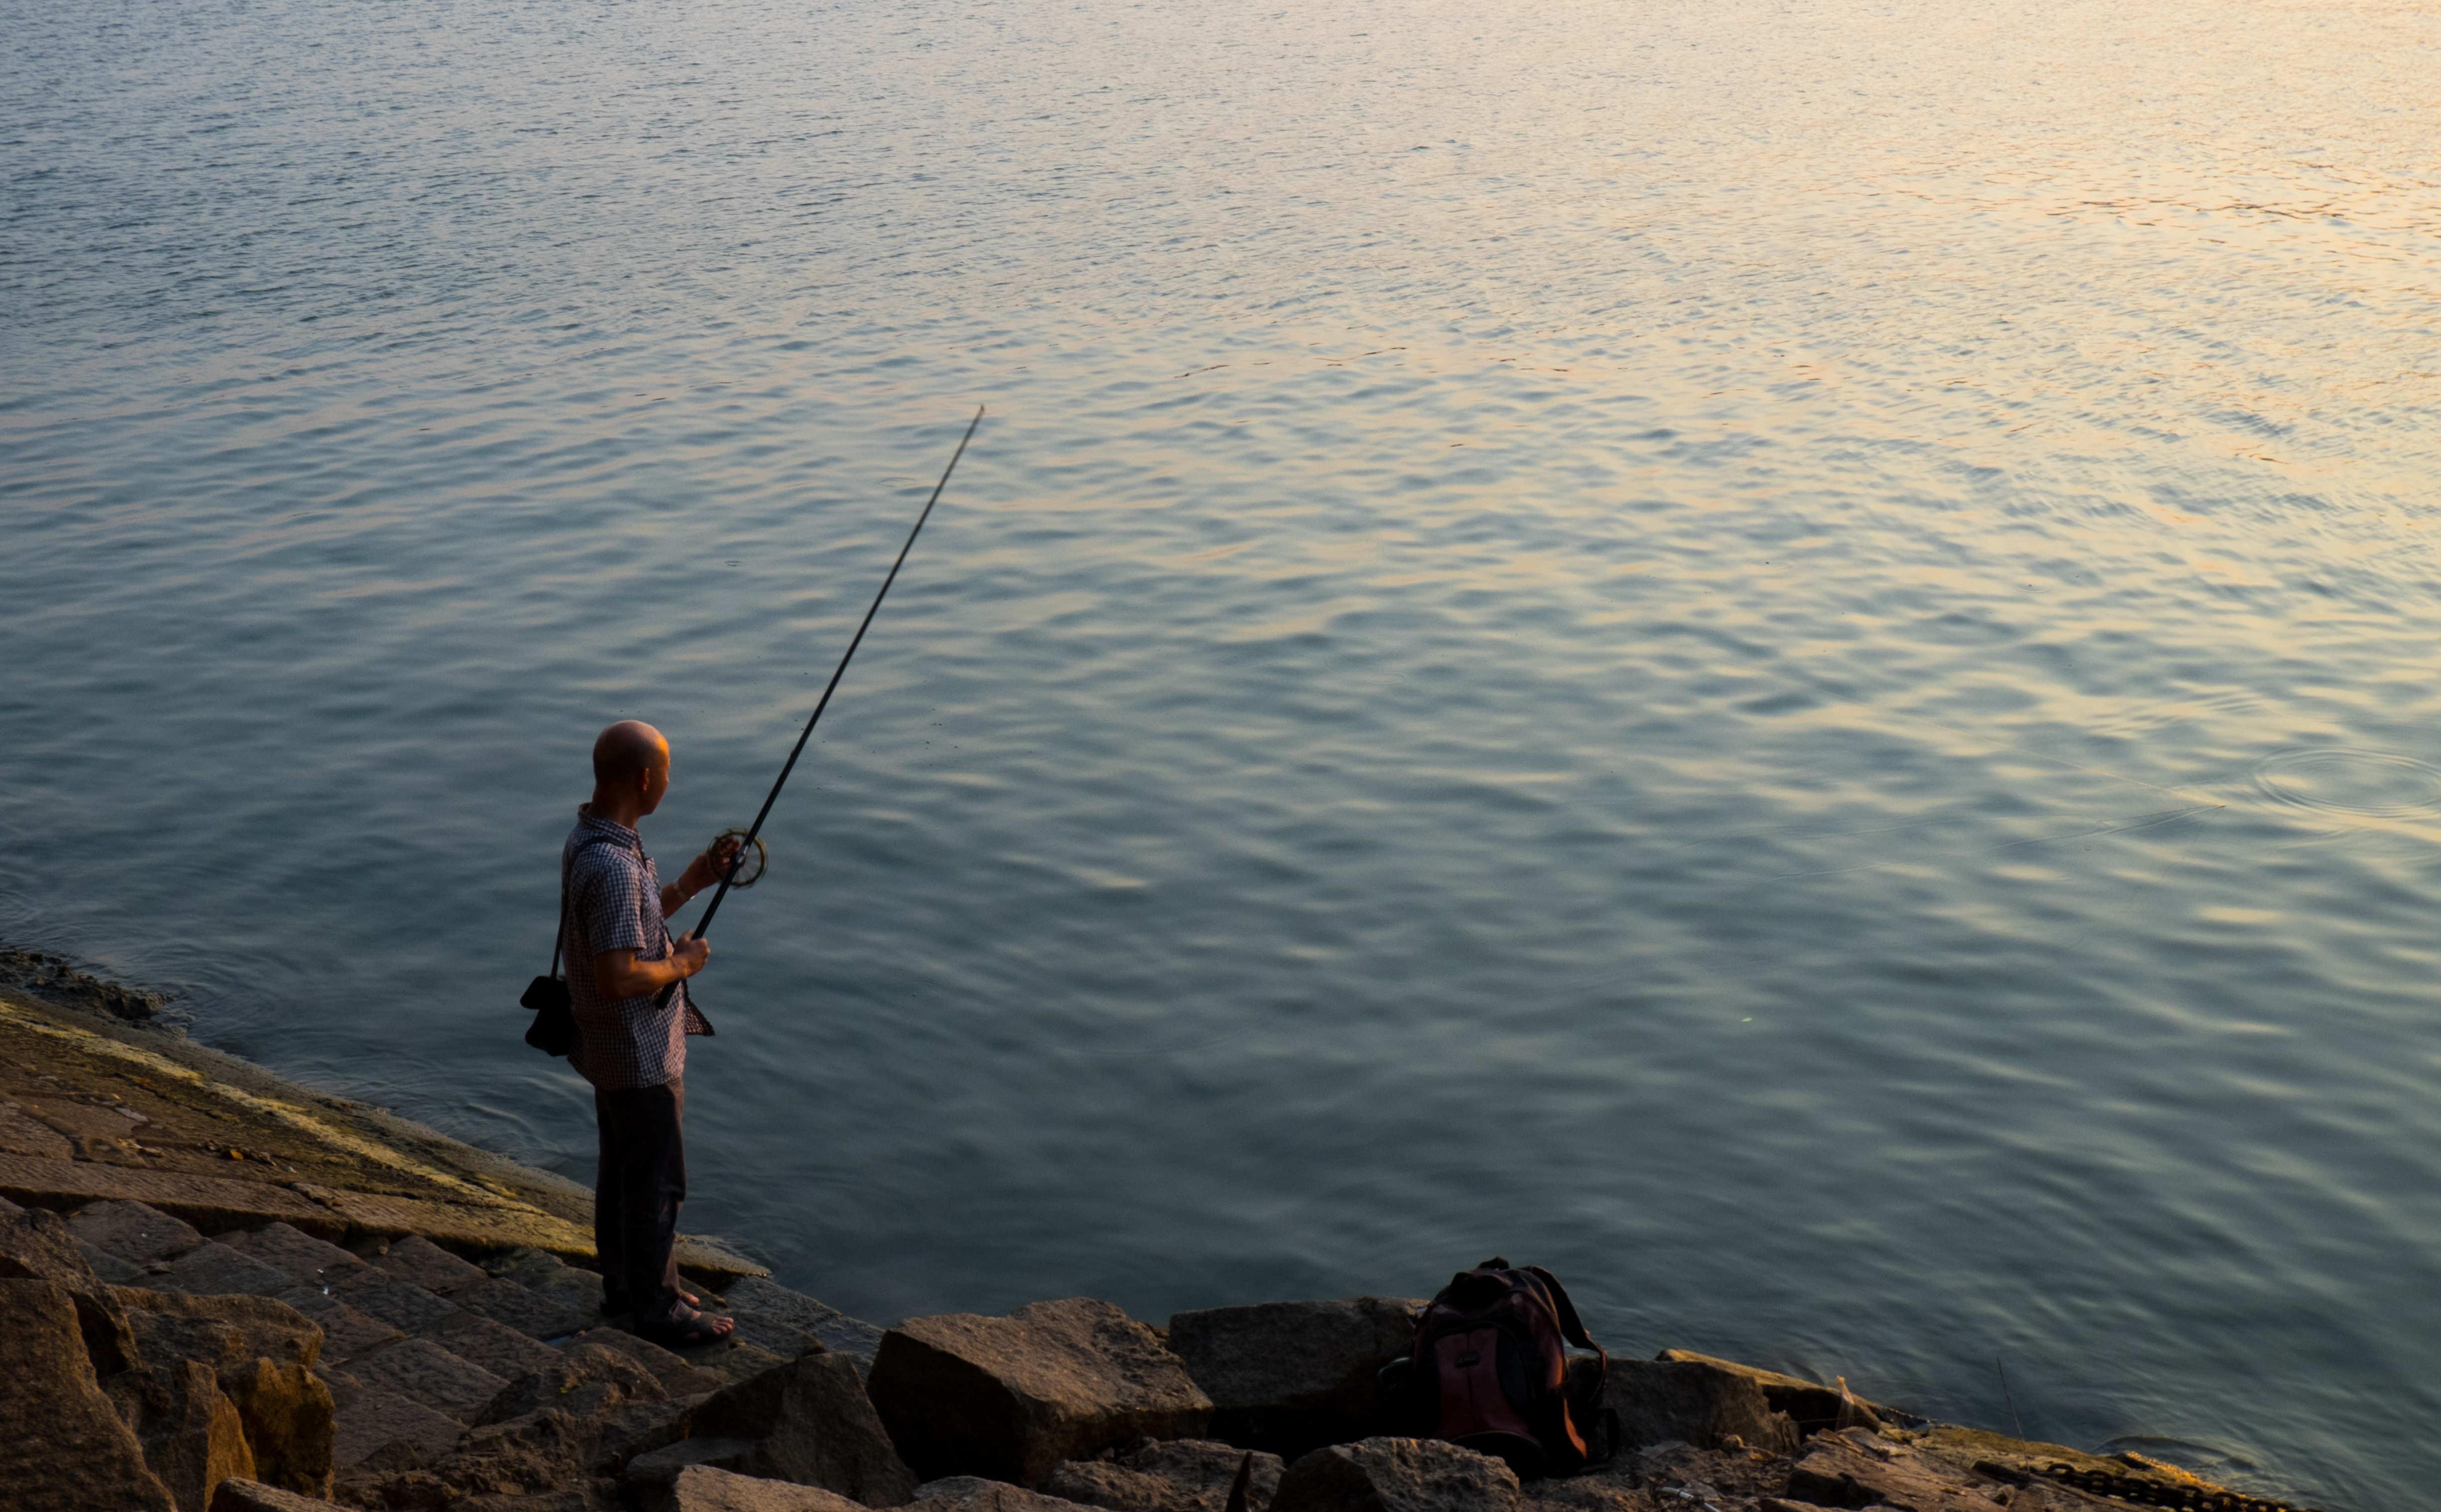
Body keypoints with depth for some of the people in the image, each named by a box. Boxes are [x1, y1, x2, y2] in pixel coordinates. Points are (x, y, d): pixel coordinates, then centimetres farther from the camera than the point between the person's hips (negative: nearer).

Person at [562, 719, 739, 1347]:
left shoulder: (589, 839, 2)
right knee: (655, 1182, 4)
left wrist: (693, 882, 7)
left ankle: (624, 1286, 35)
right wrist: (682, 964, -17)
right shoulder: (613, 866, -31)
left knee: (621, 1166, 21)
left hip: (611, 1043, 10)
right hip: (640, 1053, -10)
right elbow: (619, 977, -34)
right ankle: (660, 1311, 16)